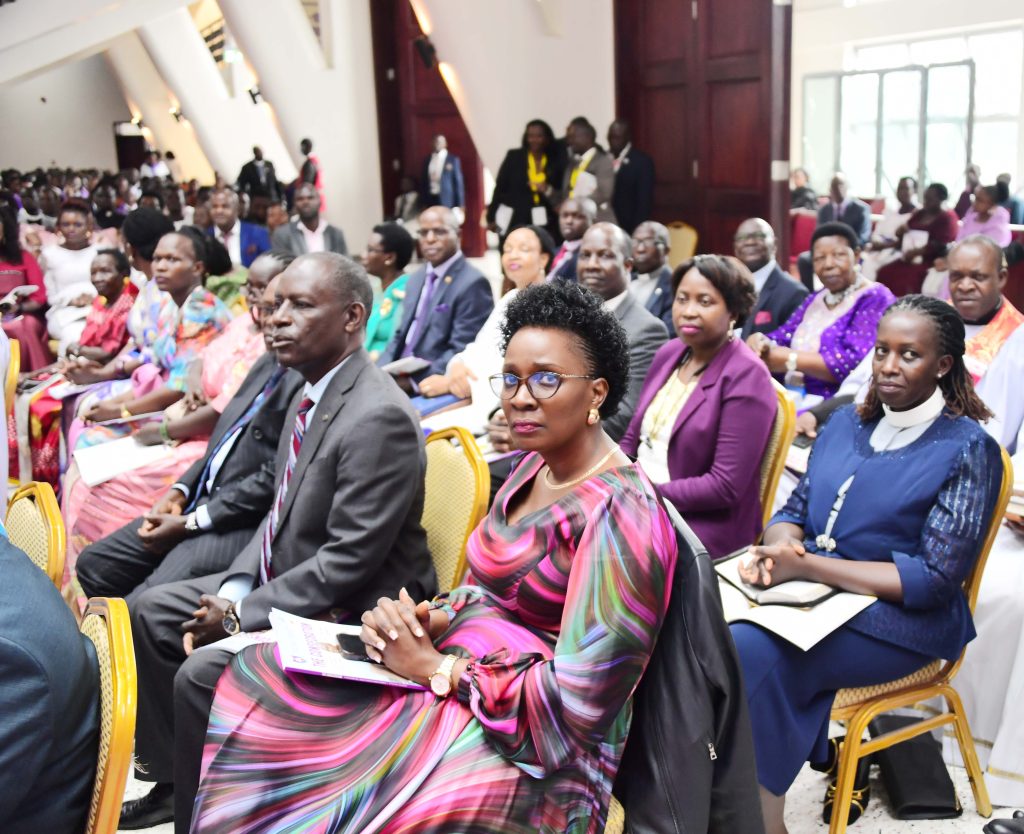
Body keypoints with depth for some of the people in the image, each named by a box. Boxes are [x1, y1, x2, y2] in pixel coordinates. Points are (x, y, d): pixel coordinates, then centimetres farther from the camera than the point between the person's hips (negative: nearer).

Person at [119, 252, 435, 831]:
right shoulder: (314, 390, 3)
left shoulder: (378, 416, -27)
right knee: (152, 611, 13)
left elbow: (348, 562, -25)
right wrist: (232, 590, -2)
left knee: (201, 672, -23)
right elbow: (281, 514, 12)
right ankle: (173, 779, 26)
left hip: (348, 608, -10)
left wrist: (241, 615, -17)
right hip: (285, 578, 10)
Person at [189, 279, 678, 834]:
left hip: (531, 752, -8)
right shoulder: (536, 465, 6)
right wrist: (430, 619, -8)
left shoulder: (621, 513, -21)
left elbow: (579, 699, -23)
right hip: (458, 675, 8)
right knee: (255, 690, 0)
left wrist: (436, 667, -17)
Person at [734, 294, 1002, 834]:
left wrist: (806, 567, -21)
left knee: (752, 651, -30)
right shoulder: (846, 423, 13)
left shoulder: (967, 450, -6)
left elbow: (932, 581, -12)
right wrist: (779, 546, -13)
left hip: (900, 618, -5)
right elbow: (795, 510, 14)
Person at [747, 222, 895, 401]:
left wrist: (789, 359, -15)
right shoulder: (814, 300, 18)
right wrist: (758, 342, -13)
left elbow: (854, 364, -19)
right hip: (796, 400, 7)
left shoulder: (875, 299, -6)